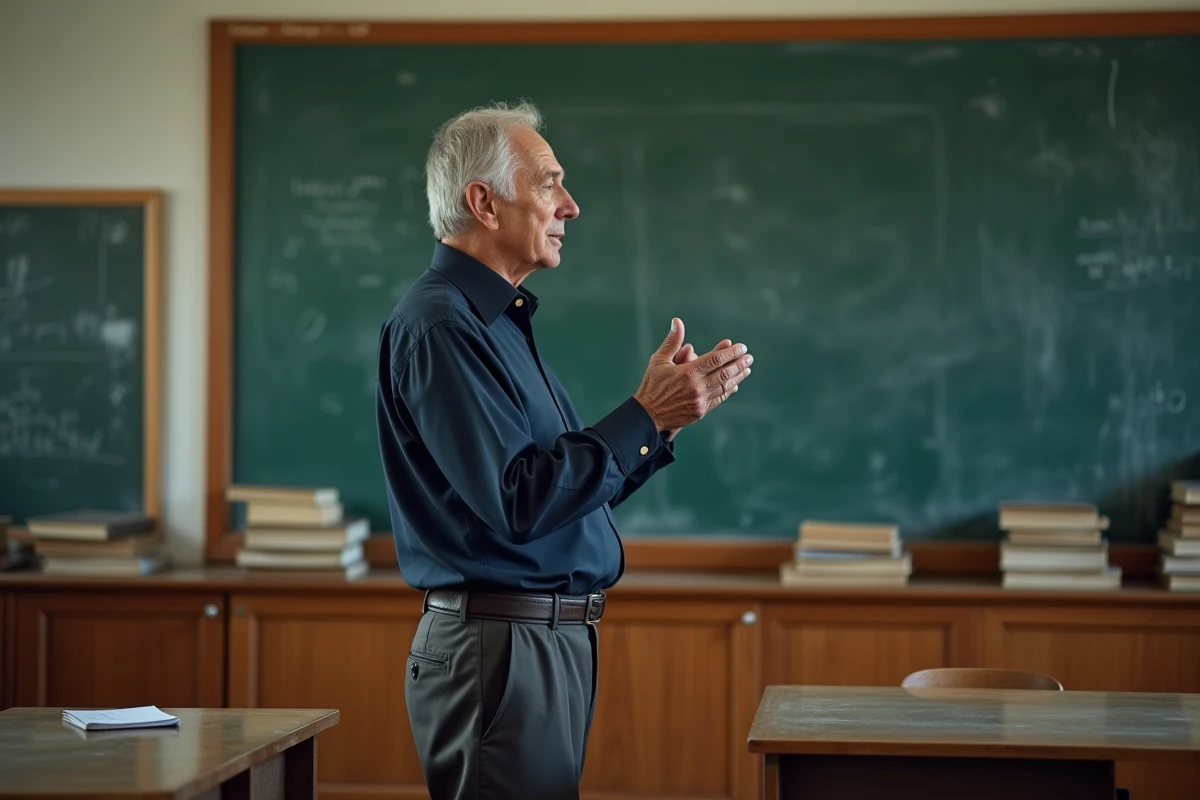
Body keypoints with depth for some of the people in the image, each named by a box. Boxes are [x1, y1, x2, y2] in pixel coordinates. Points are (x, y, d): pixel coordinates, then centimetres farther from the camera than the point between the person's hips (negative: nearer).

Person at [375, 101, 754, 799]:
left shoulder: (499, 321, 17)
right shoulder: (438, 327, -15)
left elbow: (573, 485, 18)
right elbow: (520, 503, -23)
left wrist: (665, 415, 6)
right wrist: (647, 416, -17)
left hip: (556, 637, 10)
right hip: (500, 644, -10)